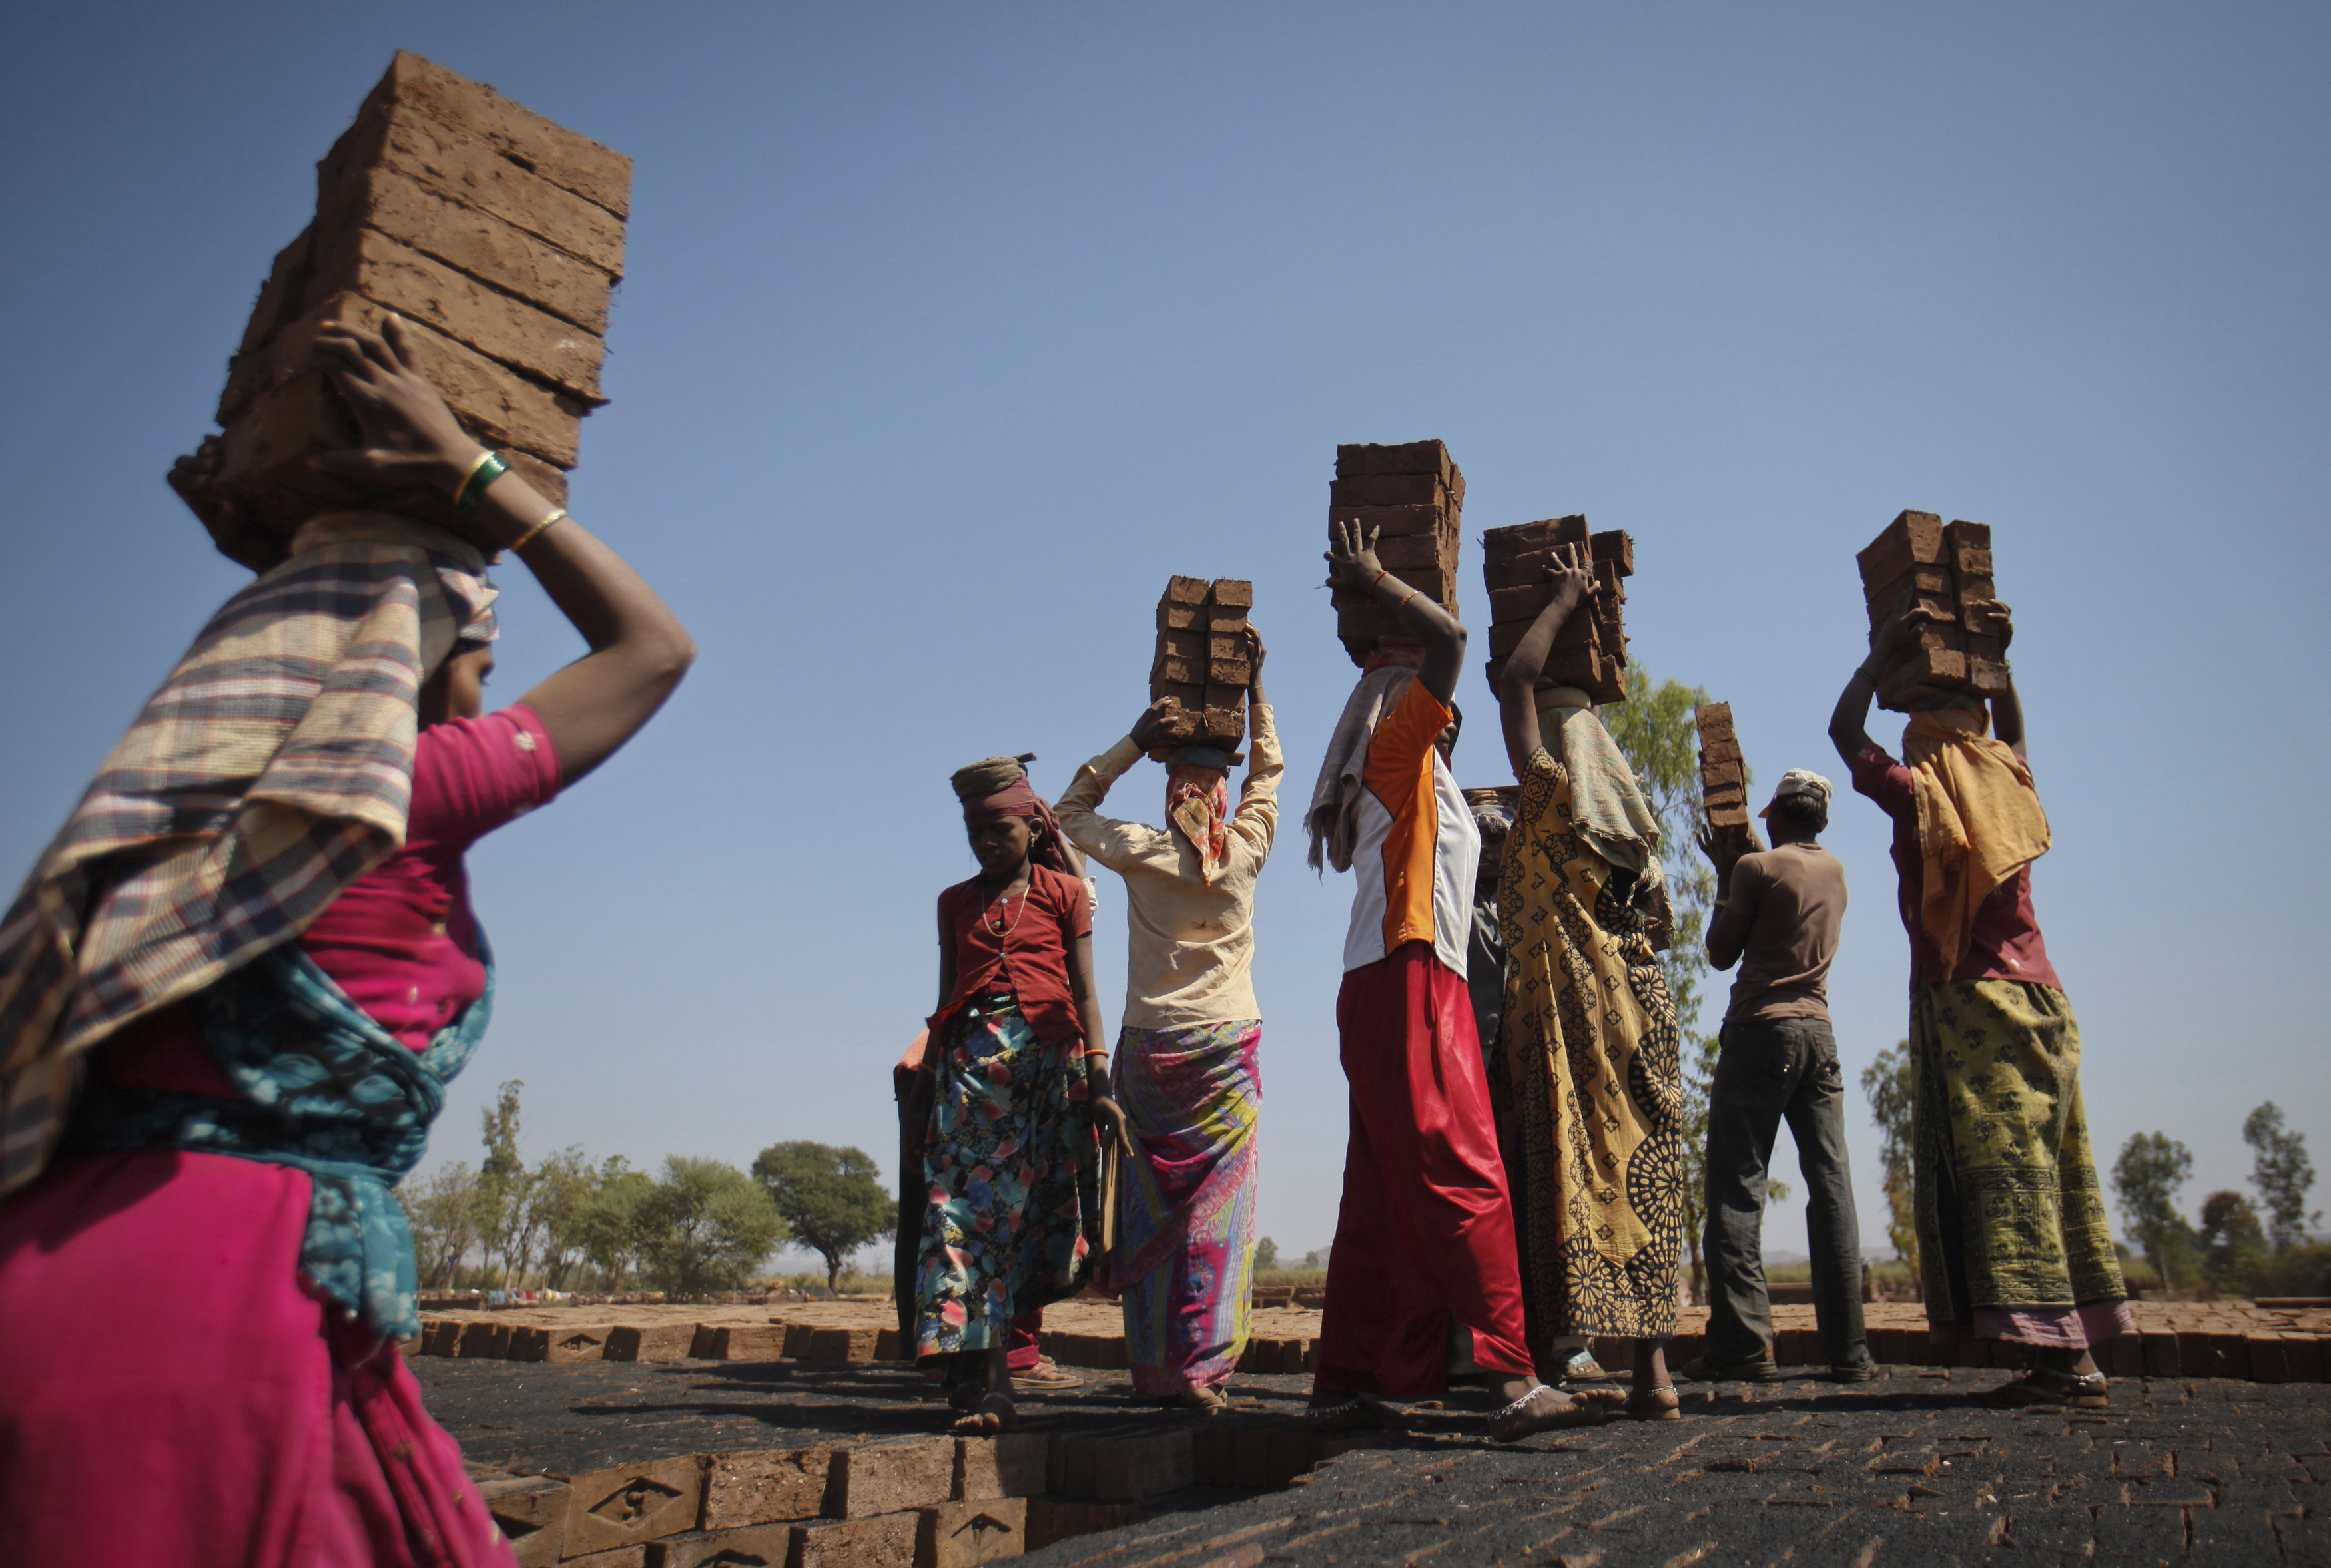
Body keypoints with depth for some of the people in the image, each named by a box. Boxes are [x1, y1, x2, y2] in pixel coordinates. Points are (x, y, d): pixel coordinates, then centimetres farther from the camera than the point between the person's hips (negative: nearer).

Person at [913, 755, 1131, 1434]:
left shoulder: (1064, 892, 11)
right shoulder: (955, 902, 19)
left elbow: (1084, 993, 6)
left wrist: (1099, 1084, -2)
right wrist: (935, 1078, 13)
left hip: (1050, 1056, -1)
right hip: (973, 1059, 2)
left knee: (1035, 1207, -3)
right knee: (963, 1204, -10)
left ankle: (981, 1379, 13)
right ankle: (978, 1385, -12)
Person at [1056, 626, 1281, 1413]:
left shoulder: (1140, 852, -2)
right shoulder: (1245, 850, 0)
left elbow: (1072, 808, 16)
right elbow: (1268, 768, 18)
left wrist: (1135, 740, 9)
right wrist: (1256, 682, 23)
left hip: (1148, 1047, 0)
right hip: (1226, 1050, 0)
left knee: (1150, 1207, 6)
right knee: (1217, 1209, 1)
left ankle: (1154, 1368, 9)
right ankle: (1202, 1367, -3)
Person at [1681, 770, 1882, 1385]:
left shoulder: (1755, 867, -4)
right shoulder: (1835, 871, 14)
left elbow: (1721, 954, 2)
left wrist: (1724, 878, 11)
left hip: (1759, 1032, -6)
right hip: (1818, 1034, 6)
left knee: (1737, 1188, -5)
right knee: (1831, 1184, 4)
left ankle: (1742, 1344, -9)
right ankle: (1848, 1349, 4)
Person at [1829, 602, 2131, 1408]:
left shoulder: (1921, 795, -6)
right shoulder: (2011, 783, 8)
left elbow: (1845, 732, 7)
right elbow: (2012, 731, 31)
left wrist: (1882, 654, 11)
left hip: (1965, 1006, -6)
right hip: (2037, 999, 6)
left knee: (2000, 1172, -7)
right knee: (2044, 1173, 8)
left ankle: (2059, 1360, -10)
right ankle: (2078, 1353, 12)